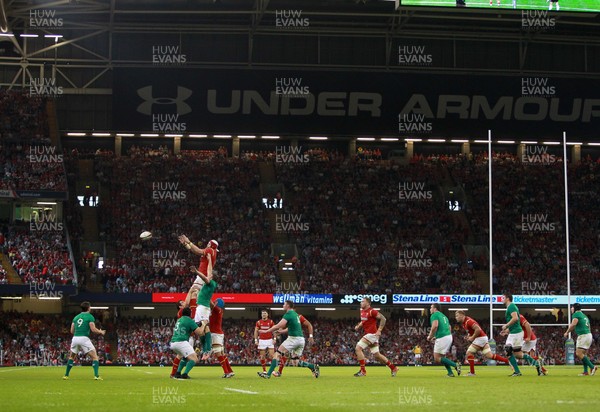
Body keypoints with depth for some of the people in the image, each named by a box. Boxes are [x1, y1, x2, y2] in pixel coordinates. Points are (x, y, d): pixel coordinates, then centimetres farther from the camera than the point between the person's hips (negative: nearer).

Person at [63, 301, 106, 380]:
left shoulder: (76, 317, 16)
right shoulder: (90, 316, 0)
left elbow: (72, 331, 16)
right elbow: (93, 329, -9)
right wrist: (101, 332, 10)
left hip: (75, 338, 5)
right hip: (84, 338, -5)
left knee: (71, 357, 25)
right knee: (94, 357, 0)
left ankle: (66, 375, 24)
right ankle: (96, 375, -14)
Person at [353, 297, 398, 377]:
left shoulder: (372, 311, -14)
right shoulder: (362, 311, 12)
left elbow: (383, 318, -16)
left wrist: (379, 330, -19)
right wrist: (358, 326, 9)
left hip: (372, 334, -9)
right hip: (367, 334, 9)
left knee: (358, 348, -16)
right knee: (376, 355, 11)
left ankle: (363, 371, -13)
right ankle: (393, 368, 22)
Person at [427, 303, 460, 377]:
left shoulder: (434, 315, -3)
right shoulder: (443, 316, 25)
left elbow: (435, 326, -21)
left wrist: (430, 336, -7)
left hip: (442, 338, -9)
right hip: (449, 337, 9)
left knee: (437, 359, -3)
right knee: (442, 357, 18)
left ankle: (455, 365, -15)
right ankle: (450, 373, 7)